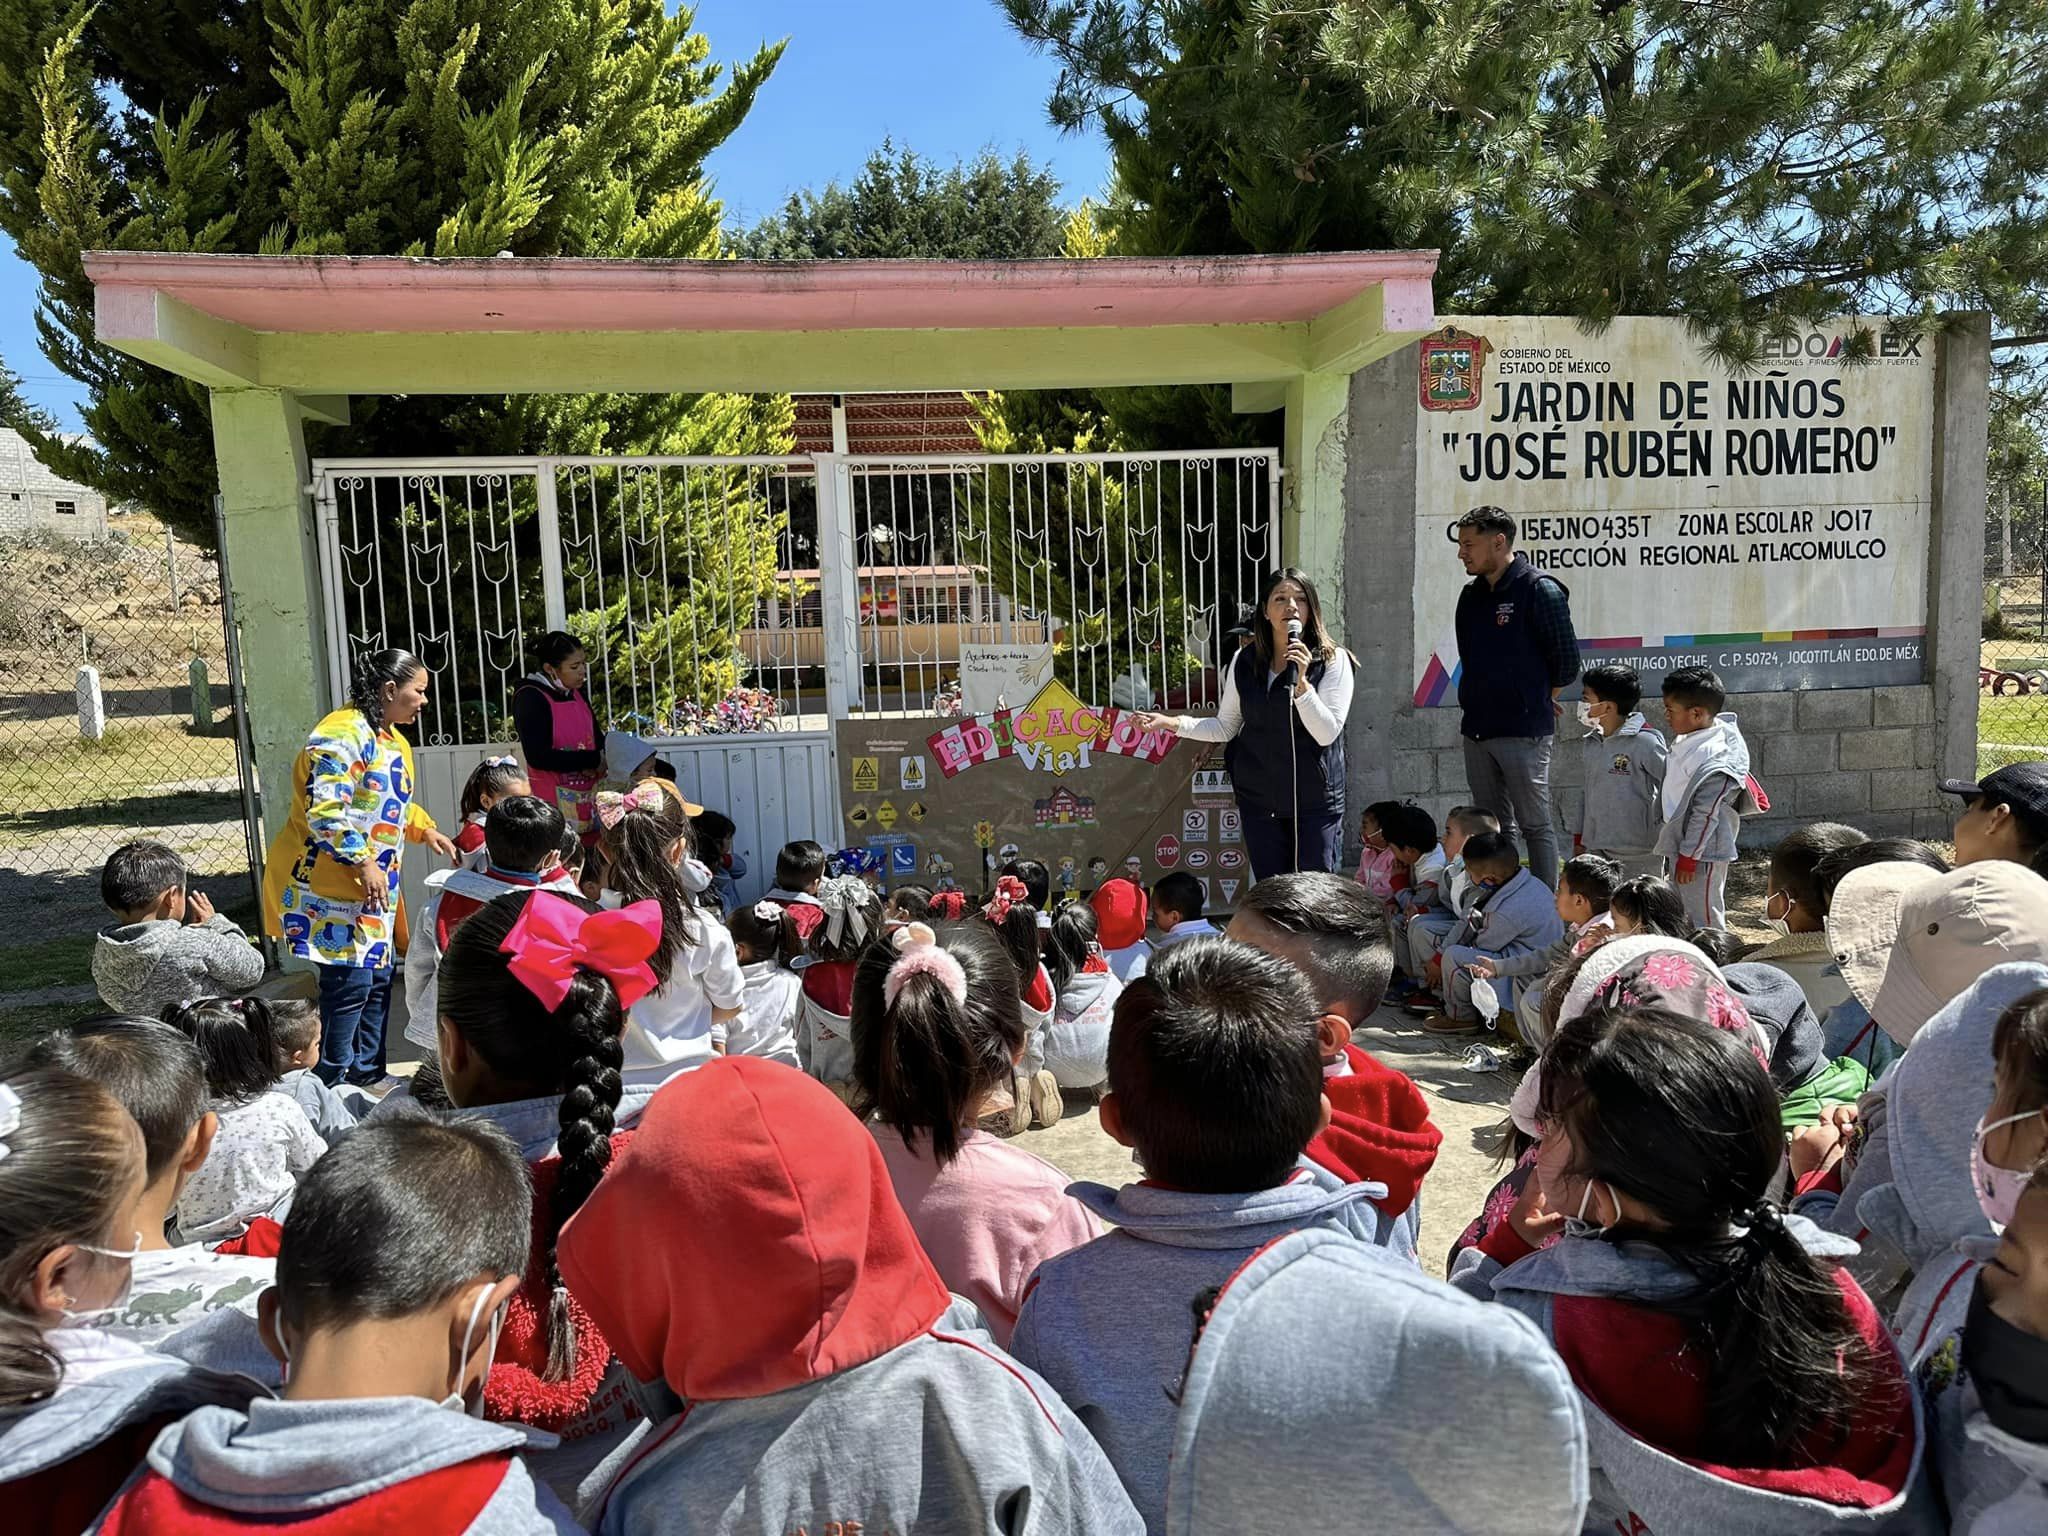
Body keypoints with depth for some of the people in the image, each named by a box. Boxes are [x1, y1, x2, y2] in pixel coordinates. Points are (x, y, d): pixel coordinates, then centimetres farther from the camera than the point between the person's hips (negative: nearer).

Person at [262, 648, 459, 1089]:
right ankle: (331, 1085, 2)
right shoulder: (343, 734, -18)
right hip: (328, 884, -10)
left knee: (378, 977, 13)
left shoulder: (392, 740, 15)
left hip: (373, 887, 10)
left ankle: (368, 1077, 25)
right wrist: (363, 863, -27)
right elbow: (325, 812, -25)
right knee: (349, 981, -10)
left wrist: (424, 829, 14)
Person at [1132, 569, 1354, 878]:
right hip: (1259, 799, 3)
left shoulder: (1333, 660, -7)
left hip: (1315, 802, -3)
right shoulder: (1245, 662, 4)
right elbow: (1225, 727, 11)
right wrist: (1172, 722, 0)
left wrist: (1301, 681, -23)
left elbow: (1327, 733, -13)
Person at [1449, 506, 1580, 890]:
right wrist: (1472, 708, 13)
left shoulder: (1539, 590, -9)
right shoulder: (1471, 595, 13)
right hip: (1477, 729, 7)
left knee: (1536, 825, 0)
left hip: (1523, 731, -7)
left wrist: (1540, 699, 5)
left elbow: (1567, 660, -7)